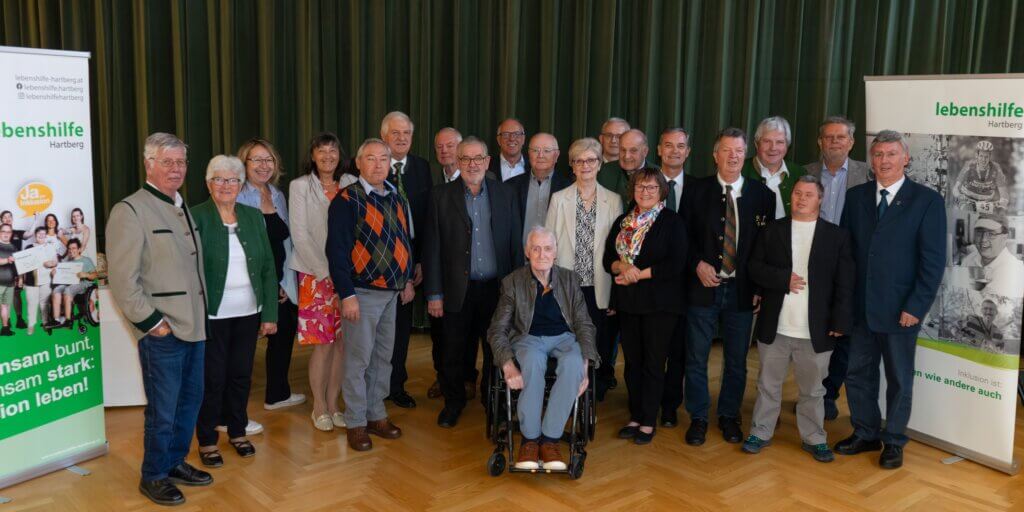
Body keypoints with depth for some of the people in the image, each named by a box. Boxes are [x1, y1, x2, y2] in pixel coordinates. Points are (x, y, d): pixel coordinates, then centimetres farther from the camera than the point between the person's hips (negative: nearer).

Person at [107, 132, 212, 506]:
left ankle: (175, 462, 33)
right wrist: (151, 321, -15)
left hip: (194, 325, 8)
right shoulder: (130, 210, -9)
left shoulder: (182, 209, 16)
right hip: (162, 332, -8)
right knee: (163, 409, 2)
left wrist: (201, 315, 12)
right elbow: (122, 279, -14)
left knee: (190, 400, 16)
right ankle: (154, 477, 19)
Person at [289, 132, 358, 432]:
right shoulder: (300, 186, -1)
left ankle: (332, 404, 17)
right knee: (323, 343, -2)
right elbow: (299, 234, -5)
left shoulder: (351, 184, 6)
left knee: (341, 341, 4)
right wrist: (325, 271, -10)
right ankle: (319, 407, 13)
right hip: (315, 273, -3)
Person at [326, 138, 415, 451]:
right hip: (362, 293, -6)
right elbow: (337, 250, -15)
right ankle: (356, 423, 14)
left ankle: (376, 415, 27)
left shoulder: (397, 198, 9)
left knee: (383, 357, 14)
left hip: (392, 291, 7)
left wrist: (407, 279, 14)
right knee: (358, 360, 1)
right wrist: (347, 295, -18)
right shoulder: (346, 201, -12)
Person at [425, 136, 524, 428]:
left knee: (495, 349, 9)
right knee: (453, 352, 9)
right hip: (457, 290, -1)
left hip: (496, 289, 1)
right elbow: (432, 249, -1)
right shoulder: (441, 197, 0)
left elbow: (516, 245, 6)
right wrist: (433, 294, -5)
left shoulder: (505, 196, 5)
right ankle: (453, 402, 28)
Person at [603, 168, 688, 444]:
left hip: (660, 304, -4)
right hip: (627, 303, 5)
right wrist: (622, 267, -13)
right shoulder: (622, 221, 11)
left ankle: (648, 421, 12)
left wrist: (641, 274, -15)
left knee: (653, 363, 2)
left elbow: (676, 264, -13)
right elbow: (608, 258, 8)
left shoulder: (672, 222, -4)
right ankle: (635, 416, 21)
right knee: (632, 361, 10)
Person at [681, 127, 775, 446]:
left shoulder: (762, 195, 3)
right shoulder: (695, 190, 1)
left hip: (742, 289, 1)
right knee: (696, 357, 6)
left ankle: (729, 416, 27)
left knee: (737, 359, 10)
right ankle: (698, 417, 20)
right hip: (703, 285, -1)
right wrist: (698, 264, -12)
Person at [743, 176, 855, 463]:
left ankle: (813, 438, 25)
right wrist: (784, 279, -16)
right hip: (774, 328, 1)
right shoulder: (771, 231, 5)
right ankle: (760, 433, 25)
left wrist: (840, 322, -10)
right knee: (768, 385, 13)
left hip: (816, 331, -1)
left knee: (812, 390, 12)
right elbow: (754, 267, -1)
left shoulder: (837, 236, 1)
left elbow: (844, 284, -3)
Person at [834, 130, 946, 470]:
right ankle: (865, 434, 31)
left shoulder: (927, 200, -5)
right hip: (860, 307, 4)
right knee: (858, 376, 13)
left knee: (899, 379, 11)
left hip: (900, 310, -3)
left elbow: (933, 260, -8)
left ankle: (893, 442, 27)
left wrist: (916, 306, -13)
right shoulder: (856, 196, 6)